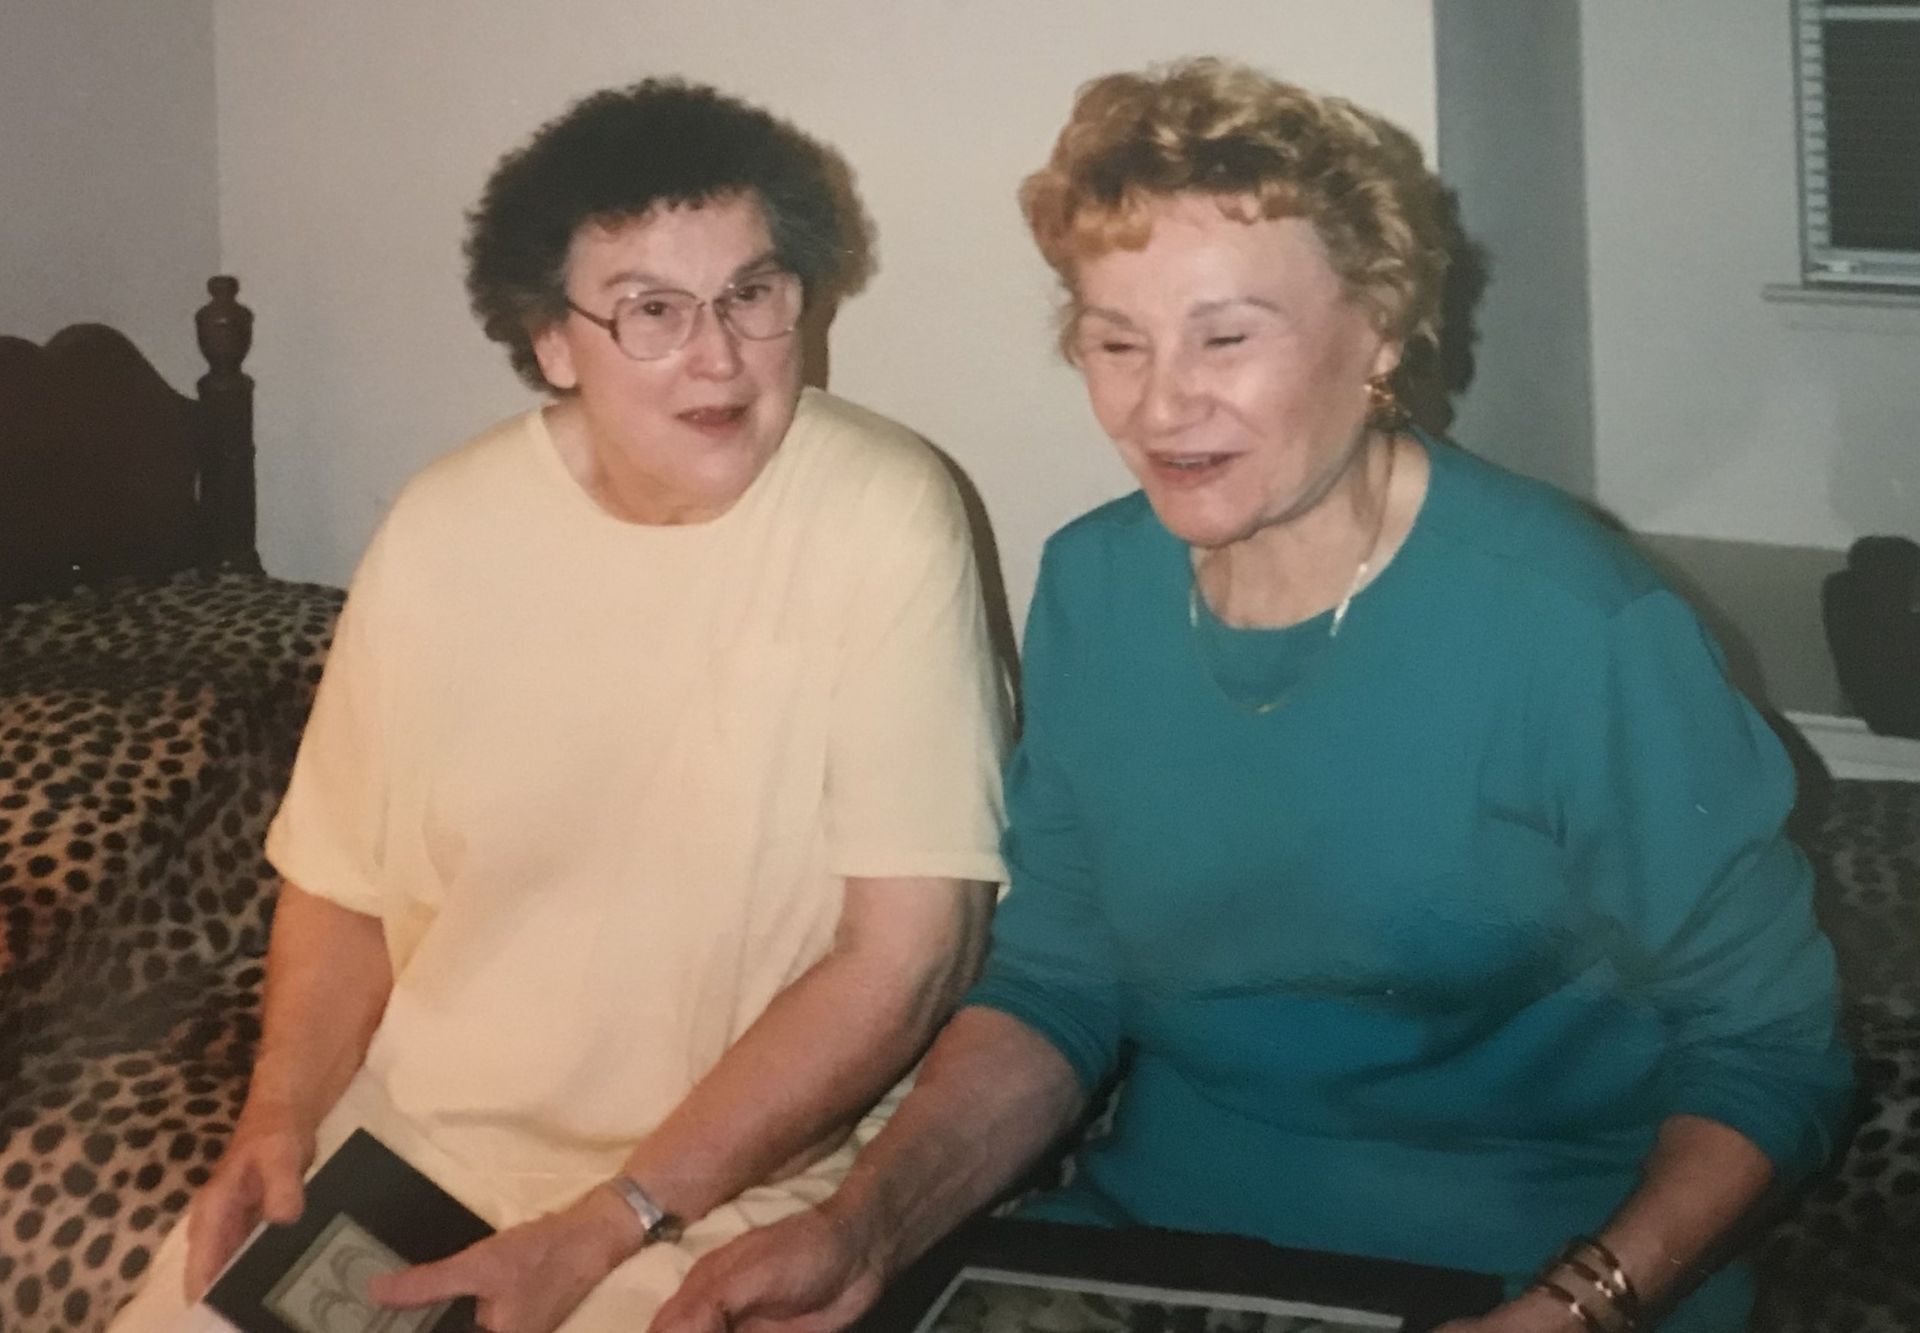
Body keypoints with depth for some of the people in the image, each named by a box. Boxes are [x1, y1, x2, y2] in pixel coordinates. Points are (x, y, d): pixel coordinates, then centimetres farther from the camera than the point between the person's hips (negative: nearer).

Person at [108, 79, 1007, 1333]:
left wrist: (604, 1228, -17)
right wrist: (280, 1116, -9)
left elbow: (908, 948, -15)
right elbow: (347, 882, 9)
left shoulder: (886, 517, -14)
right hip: (406, 1139, 4)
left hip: (724, 1182, -3)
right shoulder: (445, 529, -2)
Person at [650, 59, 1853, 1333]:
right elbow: (1053, 984, 9)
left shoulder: (1578, 628, -16)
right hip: (1151, 1227, 4)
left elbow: (1761, 1049, -9)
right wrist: (865, 1228, -7)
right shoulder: (1092, 591, 1)